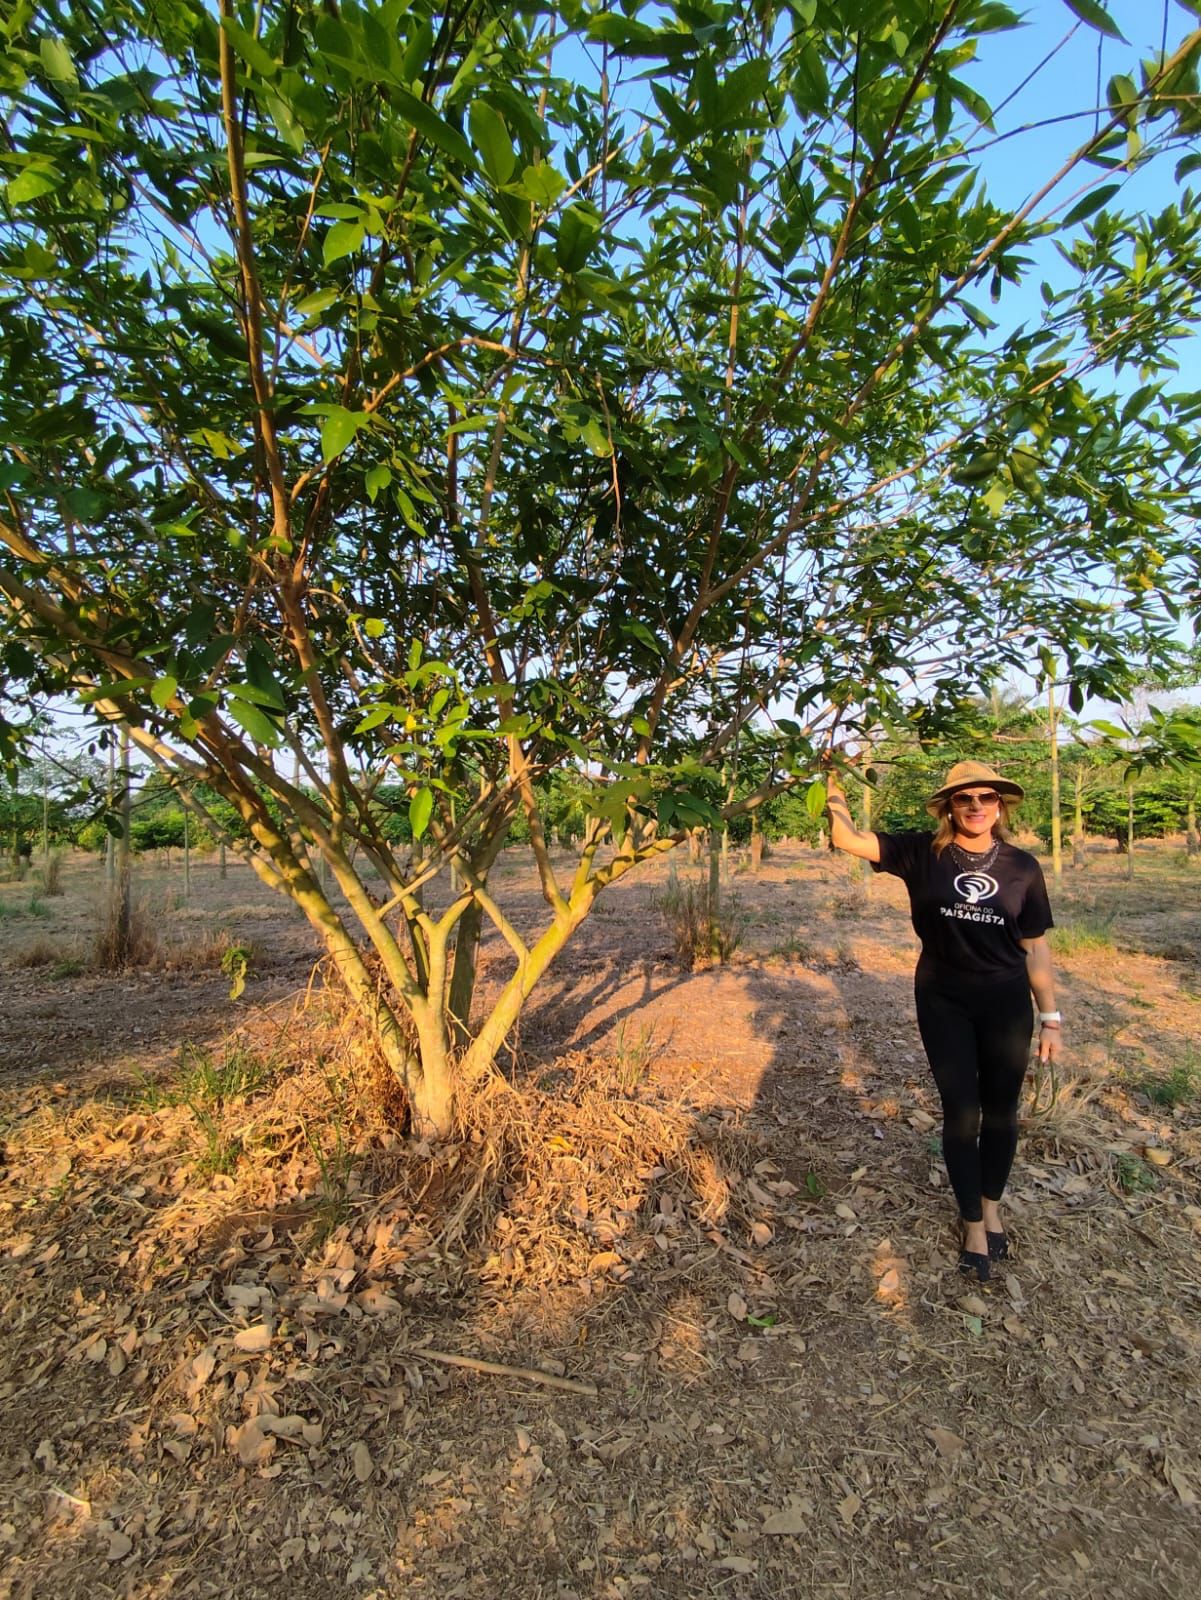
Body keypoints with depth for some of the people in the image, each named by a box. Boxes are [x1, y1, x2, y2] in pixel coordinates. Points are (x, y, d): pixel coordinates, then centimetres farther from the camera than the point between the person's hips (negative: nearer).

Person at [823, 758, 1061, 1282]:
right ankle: (973, 1225, 26)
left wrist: (1051, 1016, 4)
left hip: (1006, 1003, 2)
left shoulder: (1022, 867, -3)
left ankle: (992, 1206, 40)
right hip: (943, 1003, -2)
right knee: (961, 1113, 6)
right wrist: (833, 781, -23)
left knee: (1000, 1112, 15)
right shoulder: (922, 855, -9)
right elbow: (847, 838, -15)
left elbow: (1035, 946, 2)